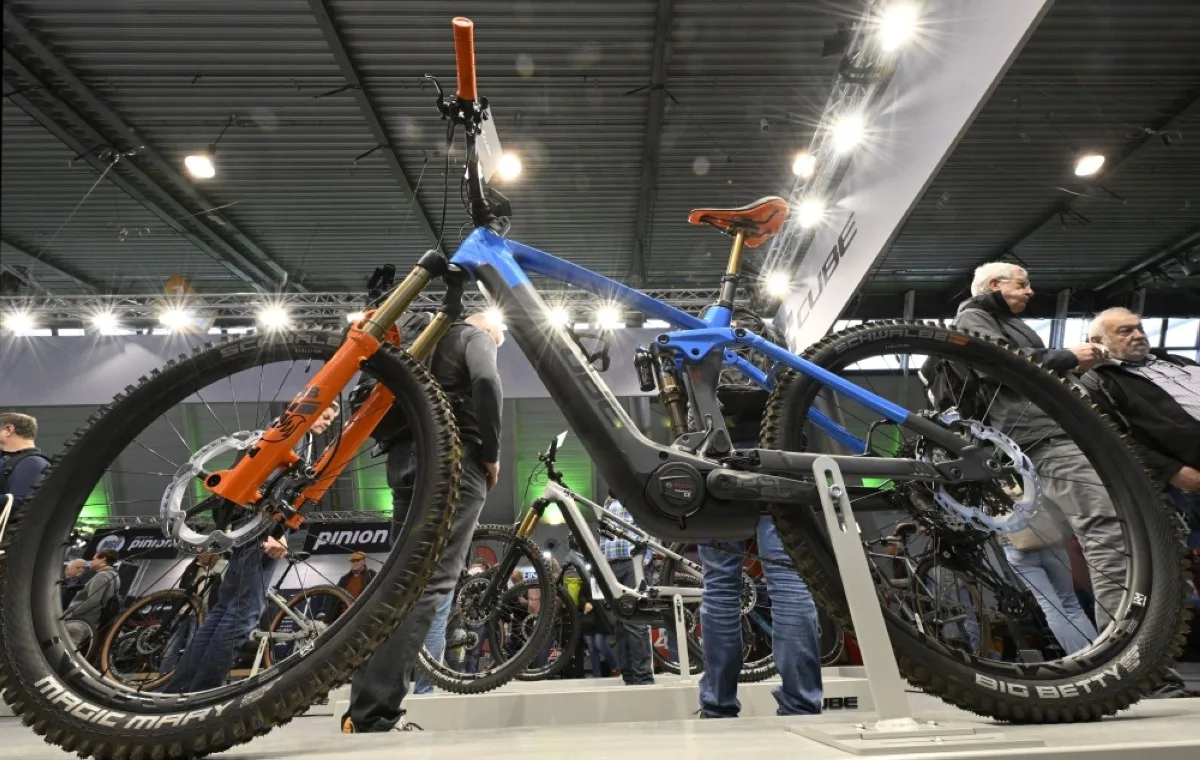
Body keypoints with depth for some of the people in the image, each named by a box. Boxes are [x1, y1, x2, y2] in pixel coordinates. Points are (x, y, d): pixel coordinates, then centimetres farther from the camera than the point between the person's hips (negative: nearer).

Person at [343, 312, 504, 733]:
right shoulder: (474, 334, 10)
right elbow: (486, 381, -13)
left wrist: (401, 448, 17)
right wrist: (492, 452, -8)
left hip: (406, 457, 8)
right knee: (432, 582, -13)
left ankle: (364, 708, 10)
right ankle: (374, 715, -18)